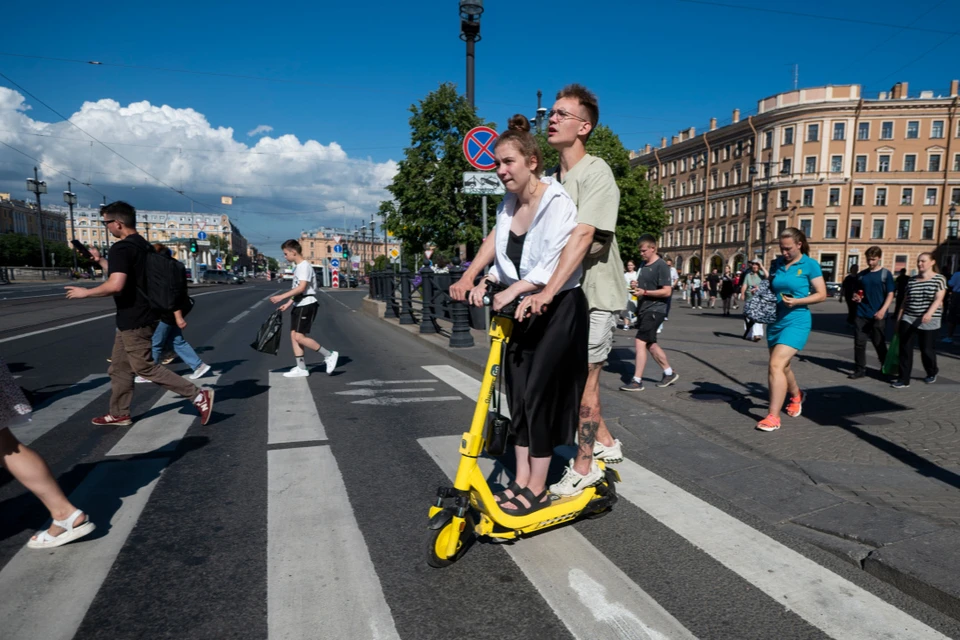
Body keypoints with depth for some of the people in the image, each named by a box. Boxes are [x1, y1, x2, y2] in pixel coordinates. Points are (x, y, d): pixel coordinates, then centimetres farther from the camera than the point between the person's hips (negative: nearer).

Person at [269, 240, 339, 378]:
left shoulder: (305, 266, -14)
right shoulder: (297, 267, 16)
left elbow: (301, 288, -24)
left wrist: (281, 297, -24)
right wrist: (288, 304, 17)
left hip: (307, 305, -10)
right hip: (299, 305, 10)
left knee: (299, 337, -13)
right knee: (294, 335, 6)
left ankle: (329, 356, -3)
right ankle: (301, 368, 11)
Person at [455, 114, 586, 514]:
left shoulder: (559, 203, -16)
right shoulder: (507, 206, 7)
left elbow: (555, 263, -26)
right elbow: (503, 258, 10)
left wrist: (512, 291, -30)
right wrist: (483, 281, -7)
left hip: (558, 310, -7)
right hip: (522, 309, 8)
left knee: (540, 395, -4)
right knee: (517, 395, 8)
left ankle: (537, 489, 10)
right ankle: (521, 479, 21)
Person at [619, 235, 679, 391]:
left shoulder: (661, 266, -12)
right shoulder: (643, 264, 14)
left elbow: (667, 291, -17)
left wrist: (644, 292, -23)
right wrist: (636, 285, 5)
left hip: (654, 310, -9)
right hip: (643, 309, 9)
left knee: (640, 342, -13)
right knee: (650, 344, 13)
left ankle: (637, 381, -9)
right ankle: (670, 373, 27)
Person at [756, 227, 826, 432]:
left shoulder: (810, 265, -6)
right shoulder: (777, 264, 8)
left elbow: (821, 294, -6)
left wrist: (797, 301, -20)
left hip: (797, 321, -6)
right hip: (776, 320, 6)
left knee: (776, 365, -19)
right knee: (782, 365, 20)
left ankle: (773, 417, -14)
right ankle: (796, 396, 50)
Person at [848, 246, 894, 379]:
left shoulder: (886, 274, 0)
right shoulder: (861, 274, 9)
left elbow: (890, 295, -5)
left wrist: (882, 311, -19)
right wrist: (855, 297, -5)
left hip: (878, 316, -3)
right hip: (861, 315, 3)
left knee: (879, 344, 6)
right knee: (859, 343, 0)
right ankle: (860, 369, 7)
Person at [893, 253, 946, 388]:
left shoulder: (939, 279, -1)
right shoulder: (911, 280, 10)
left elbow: (939, 299, -13)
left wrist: (929, 313, -30)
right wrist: (898, 319, 11)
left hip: (929, 321, -3)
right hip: (908, 319, 3)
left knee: (927, 350, 6)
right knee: (905, 348, -4)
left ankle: (932, 372, 35)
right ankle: (903, 380, -2)